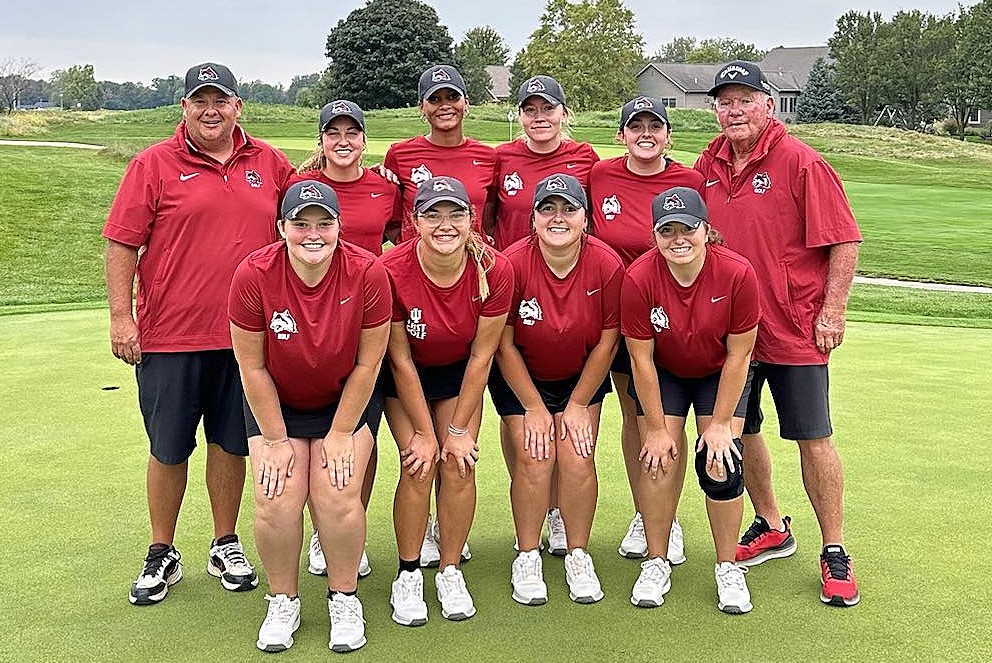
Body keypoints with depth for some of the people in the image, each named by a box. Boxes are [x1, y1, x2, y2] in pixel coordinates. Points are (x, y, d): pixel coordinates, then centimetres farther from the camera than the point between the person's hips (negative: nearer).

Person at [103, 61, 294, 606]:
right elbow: (122, 243, -4)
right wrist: (120, 316, -9)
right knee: (168, 449, 8)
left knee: (231, 443, 12)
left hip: (244, 333, 2)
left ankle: (225, 546, 29)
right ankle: (162, 555, 24)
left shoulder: (269, 163, 7)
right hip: (169, 335, -2)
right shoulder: (154, 164, -2)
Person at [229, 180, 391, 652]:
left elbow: (367, 363, -12)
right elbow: (252, 367, -12)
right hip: (275, 404, 1)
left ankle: (344, 599, 9)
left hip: (345, 401, 0)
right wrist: (275, 439, -9)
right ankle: (283, 602, 11)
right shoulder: (254, 275, -22)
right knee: (277, 501, -13)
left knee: (337, 497, -15)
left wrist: (341, 434, -8)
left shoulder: (367, 273, -22)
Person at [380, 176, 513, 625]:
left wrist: (459, 428, -11)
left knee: (459, 464, -7)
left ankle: (450, 571, 11)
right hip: (405, 374, -1)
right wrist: (423, 431, -14)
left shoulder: (494, 270, -25)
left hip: (460, 372, 2)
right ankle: (408, 575, 5)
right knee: (418, 463, -12)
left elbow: (481, 356, -14)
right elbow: (400, 360, -19)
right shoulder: (392, 271, -30)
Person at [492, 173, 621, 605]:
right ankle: (527, 557, 7)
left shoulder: (607, 265, -20)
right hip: (519, 378, -1)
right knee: (534, 457, -12)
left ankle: (578, 556, 10)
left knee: (577, 457, -10)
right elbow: (504, 345, -15)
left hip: (582, 377, 1)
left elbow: (607, 341, -9)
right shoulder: (512, 264, -25)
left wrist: (578, 405, -5)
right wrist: (533, 408, -11)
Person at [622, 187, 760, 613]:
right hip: (663, 373, 0)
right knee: (658, 458, -9)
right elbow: (641, 360, -18)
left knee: (721, 462, -10)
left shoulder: (737, 274, -29)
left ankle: (728, 569, 7)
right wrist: (656, 427, -14)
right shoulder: (639, 278, -28)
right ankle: (656, 564, 8)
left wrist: (720, 422, -14)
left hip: (719, 374, 0)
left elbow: (738, 356, -18)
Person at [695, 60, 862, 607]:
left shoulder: (801, 163, -11)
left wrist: (832, 311, -14)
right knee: (739, 432, 14)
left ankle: (834, 552, 15)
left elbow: (843, 241, -10)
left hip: (795, 328, -5)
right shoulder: (708, 166, 6)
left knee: (813, 438, 2)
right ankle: (770, 528, 34)